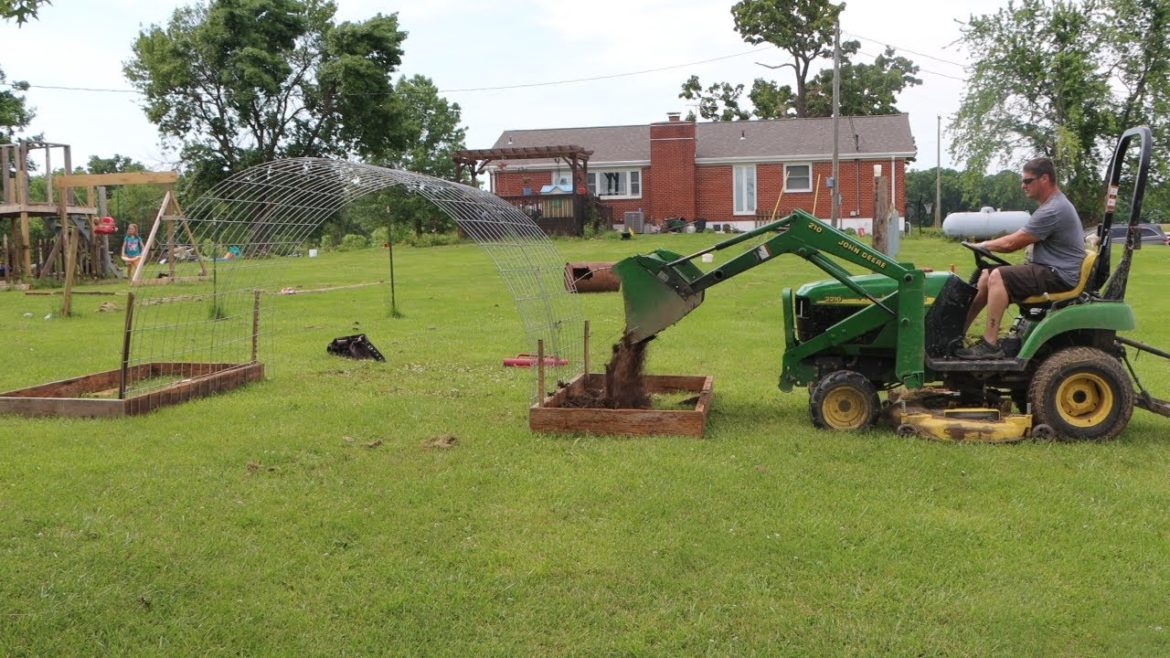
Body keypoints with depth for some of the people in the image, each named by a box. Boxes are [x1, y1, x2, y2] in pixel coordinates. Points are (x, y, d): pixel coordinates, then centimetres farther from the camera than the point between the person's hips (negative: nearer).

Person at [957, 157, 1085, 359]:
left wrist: (984, 245, 1)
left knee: (998, 276, -26)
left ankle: (990, 345, -27)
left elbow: (1011, 243, -16)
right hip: (1048, 269, 11)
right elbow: (1018, 239, 19)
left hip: (1059, 276, -11)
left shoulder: (1053, 211, -19)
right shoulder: (1053, 204, 16)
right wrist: (989, 245, 7)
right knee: (986, 275, 6)